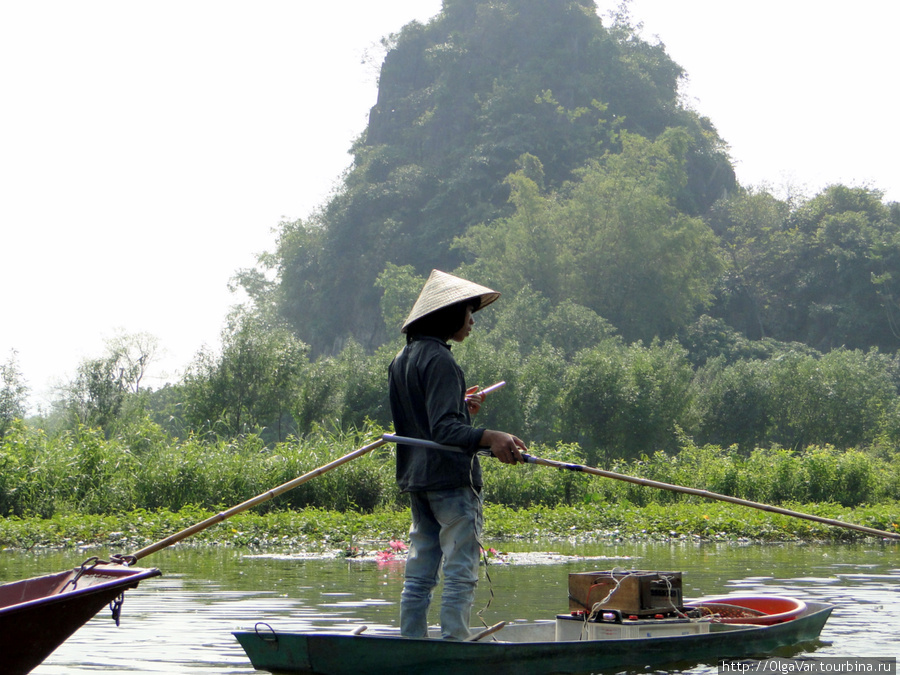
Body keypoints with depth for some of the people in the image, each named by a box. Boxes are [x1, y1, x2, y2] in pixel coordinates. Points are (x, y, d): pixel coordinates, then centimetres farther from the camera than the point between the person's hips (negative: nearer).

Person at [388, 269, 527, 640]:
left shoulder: (402, 360, 15)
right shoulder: (439, 360, -14)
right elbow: (444, 430, -24)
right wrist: (488, 438, -36)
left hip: (416, 480, 10)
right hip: (450, 478, -9)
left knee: (419, 575, 12)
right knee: (460, 574, -7)